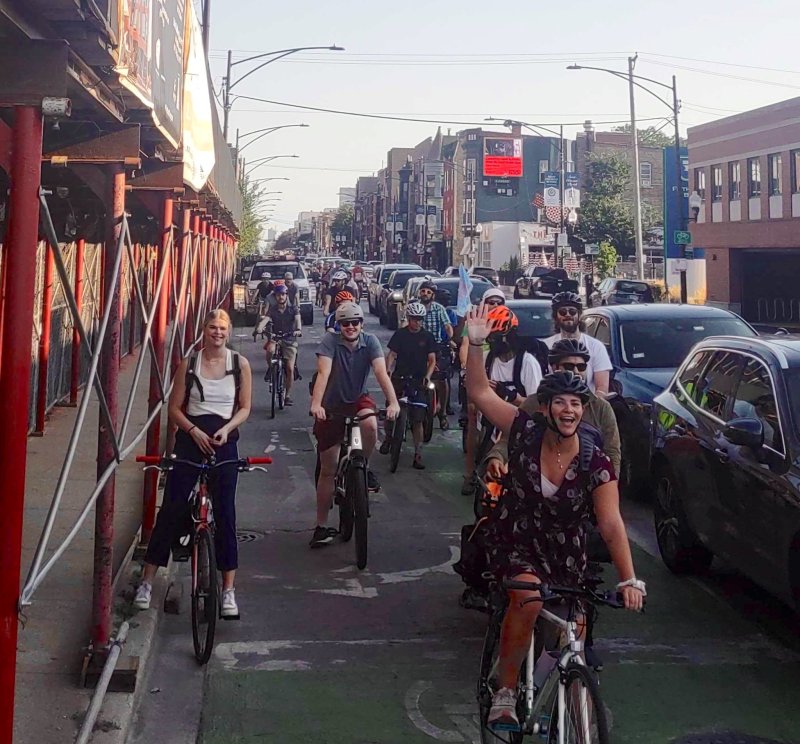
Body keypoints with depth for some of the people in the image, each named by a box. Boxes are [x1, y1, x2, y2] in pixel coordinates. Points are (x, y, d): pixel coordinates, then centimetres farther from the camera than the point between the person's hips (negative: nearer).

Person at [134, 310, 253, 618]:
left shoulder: (240, 364, 3)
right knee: (172, 508, -1)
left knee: (224, 513, 0)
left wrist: (226, 429, -13)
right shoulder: (189, 364, 2)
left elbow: (245, 408, 4)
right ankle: (147, 581, 10)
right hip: (190, 440, 0)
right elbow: (174, 408, 3)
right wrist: (194, 430, -14)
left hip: (224, 442, 0)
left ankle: (228, 589, 8)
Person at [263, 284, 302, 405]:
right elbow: (266, 320, -16)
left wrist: (298, 329, -39)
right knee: (270, 350, -36)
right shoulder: (272, 310, 1)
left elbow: (298, 319, -18)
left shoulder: (293, 308, -1)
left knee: (290, 368, -8)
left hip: (290, 340, 0)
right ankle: (270, 368, -6)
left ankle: (288, 396, 5)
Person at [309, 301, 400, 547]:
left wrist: (393, 402, -40)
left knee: (370, 425, -36)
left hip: (358, 400, 1)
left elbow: (381, 372, -24)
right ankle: (321, 526, 13)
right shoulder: (330, 341, -17)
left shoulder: (370, 341, -12)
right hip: (331, 406, -1)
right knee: (328, 470, 1)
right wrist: (316, 403, -45)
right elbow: (323, 372, -30)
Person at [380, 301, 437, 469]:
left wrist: (427, 376, -12)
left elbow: (432, 360, 4)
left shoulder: (427, 337, 3)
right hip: (399, 378, 0)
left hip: (418, 381, 0)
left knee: (417, 419, -4)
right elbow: (391, 355, 1)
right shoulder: (400, 334, 2)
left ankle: (418, 455, -1)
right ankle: (388, 438, 29)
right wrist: (388, 370, -17)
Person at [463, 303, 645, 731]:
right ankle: (505, 692, -14)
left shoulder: (595, 463, -15)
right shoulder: (525, 434, -13)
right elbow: (479, 392, -14)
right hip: (516, 543, -2)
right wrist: (476, 343, -27)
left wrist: (629, 580, -28)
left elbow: (611, 525, -19)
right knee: (529, 600, -32)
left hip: (565, 555, 2)